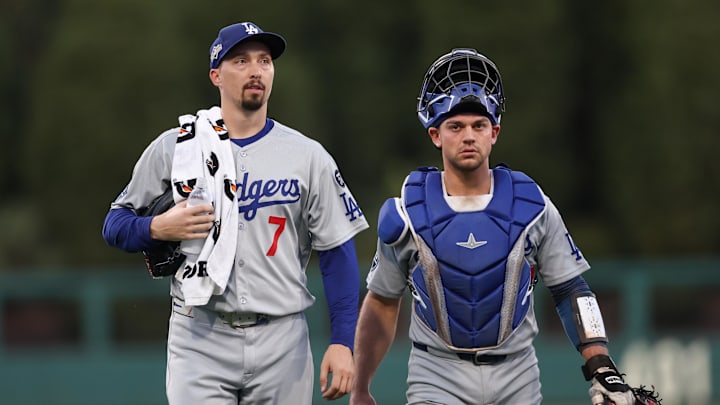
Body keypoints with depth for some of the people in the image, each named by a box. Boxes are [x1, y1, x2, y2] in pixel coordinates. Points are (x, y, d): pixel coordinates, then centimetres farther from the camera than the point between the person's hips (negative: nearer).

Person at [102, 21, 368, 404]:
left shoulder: (308, 157, 5)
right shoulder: (173, 148, 5)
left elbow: (337, 254, 4)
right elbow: (115, 225, 11)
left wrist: (342, 343, -5)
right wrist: (158, 228, -12)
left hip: (281, 342, 1)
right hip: (200, 339, -1)